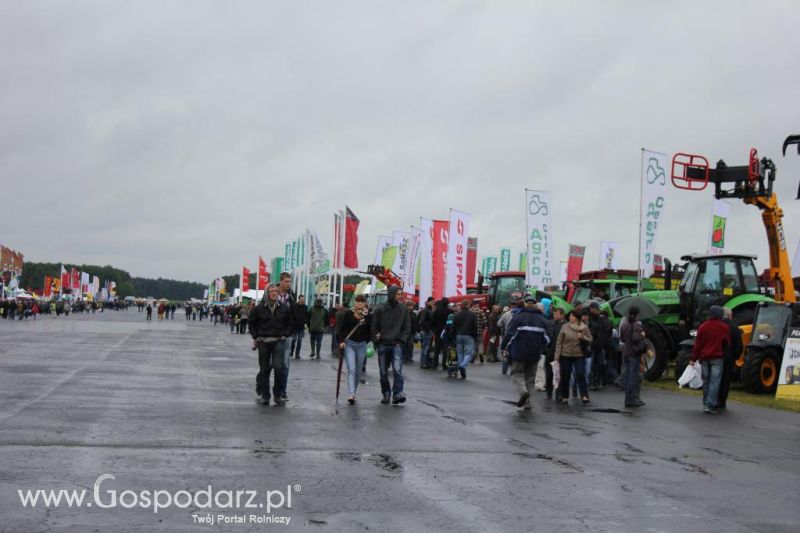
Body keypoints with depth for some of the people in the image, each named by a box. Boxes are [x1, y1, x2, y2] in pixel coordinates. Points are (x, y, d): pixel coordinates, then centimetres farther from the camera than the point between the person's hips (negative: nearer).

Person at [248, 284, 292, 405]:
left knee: (278, 367, -13)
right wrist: (256, 337, 4)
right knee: (264, 369, 6)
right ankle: (264, 395, 17)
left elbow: (289, 324, 14)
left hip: (279, 341, 0)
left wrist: (285, 335, 2)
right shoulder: (259, 308, 0)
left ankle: (278, 395, -2)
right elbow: (253, 323, 12)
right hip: (263, 342, 0)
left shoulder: (284, 308, 2)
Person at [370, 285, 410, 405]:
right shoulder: (380, 310, 3)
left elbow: (407, 327, 9)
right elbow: (373, 327, 6)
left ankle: (397, 393, -17)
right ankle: (386, 393, 17)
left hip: (396, 345, 0)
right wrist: (376, 341, -2)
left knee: (397, 369, -17)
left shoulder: (403, 310, 7)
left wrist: (402, 340, -1)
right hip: (382, 345, 1)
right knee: (383, 372, 5)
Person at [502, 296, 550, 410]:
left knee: (517, 373, 6)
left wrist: (504, 348, 1)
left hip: (519, 353, -4)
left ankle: (523, 391, -21)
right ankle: (527, 403, 9)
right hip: (535, 354, 4)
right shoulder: (542, 319, 8)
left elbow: (509, 334, -10)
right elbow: (547, 337, 12)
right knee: (530, 377, 13)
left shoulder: (518, 316, -7)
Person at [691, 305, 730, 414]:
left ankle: (706, 403, 16)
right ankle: (710, 405, -12)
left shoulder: (703, 327, 3)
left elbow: (697, 344, 2)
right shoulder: (724, 327, -4)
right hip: (717, 358, -3)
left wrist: (694, 359, 5)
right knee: (714, 381, -4)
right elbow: (727, 343, 3)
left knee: (706, 380, 13)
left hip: (704, 357, 3)